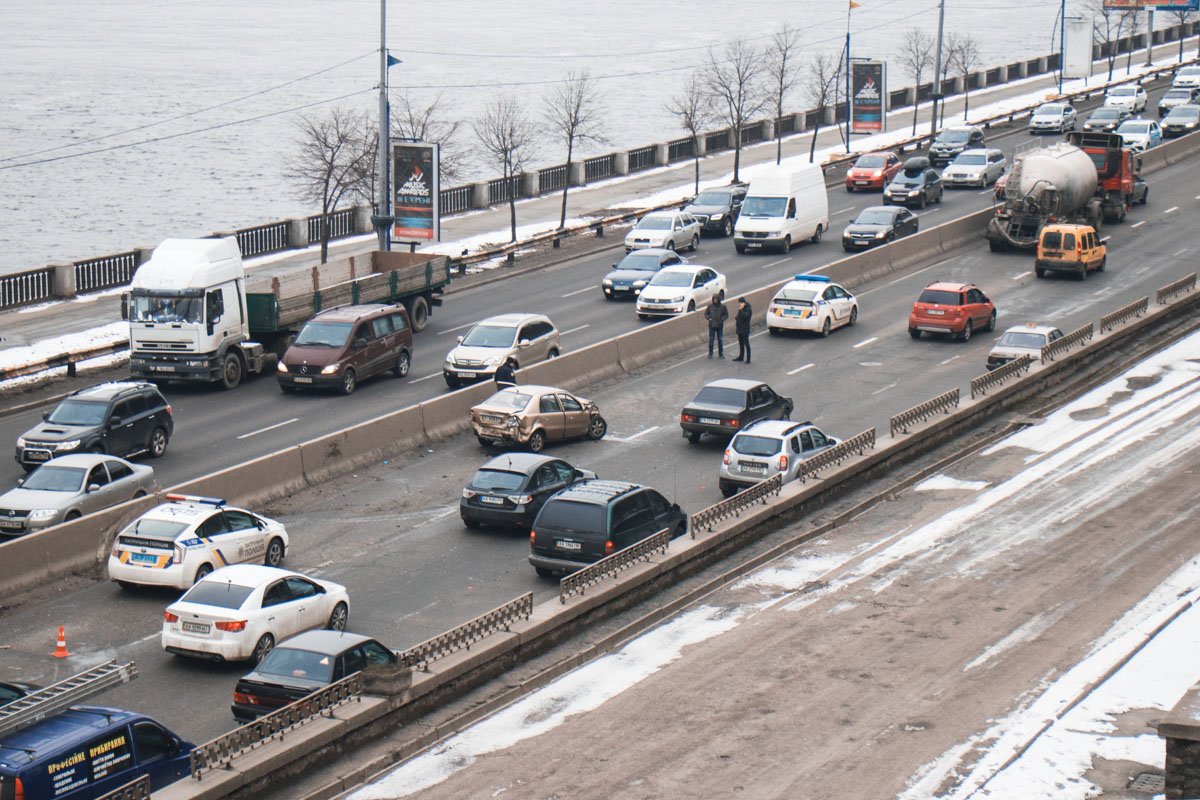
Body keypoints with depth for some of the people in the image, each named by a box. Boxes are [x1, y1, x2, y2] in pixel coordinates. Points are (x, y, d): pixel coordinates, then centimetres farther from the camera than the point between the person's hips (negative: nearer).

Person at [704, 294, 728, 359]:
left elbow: (726, 315, 4)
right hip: (712, 326, 0)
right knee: (711, 340, 2)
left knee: (720, 340, 5)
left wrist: (722, 319, -14)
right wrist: (709, 318, -12)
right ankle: (710, 353, 12)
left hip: (720, 326, 0)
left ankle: (721, 354, 14)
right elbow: (706, 314, 7)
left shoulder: (723, 306, -2)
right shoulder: (710, 306, -1)